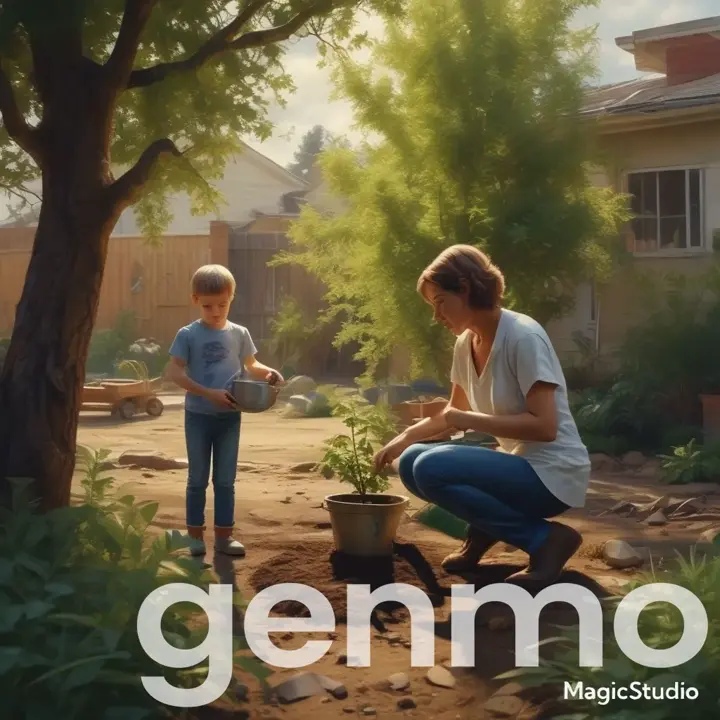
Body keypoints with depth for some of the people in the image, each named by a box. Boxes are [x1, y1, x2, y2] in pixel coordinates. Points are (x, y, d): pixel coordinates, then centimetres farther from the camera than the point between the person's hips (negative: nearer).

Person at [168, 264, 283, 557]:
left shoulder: (239, 334, 2)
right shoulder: (188, 335, -8)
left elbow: (251, 365, 14)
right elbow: (174, 372, -12)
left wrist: (268, 373, -10)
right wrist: (209, 393, -22)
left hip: (230, 417, 2)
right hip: (198, 416, -2)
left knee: (226, 479, 8)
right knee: (198, 478, 8)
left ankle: (224, 534, 16)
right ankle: (195, 534, 17)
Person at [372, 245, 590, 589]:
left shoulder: (523, 336, -20)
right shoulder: (466, 343, 5)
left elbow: (544, 427, -24)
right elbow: (454, 414, 20)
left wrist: (470, 420, -22)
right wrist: (403, 438, 5)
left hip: (552, 473, -8)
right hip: (516, 462, 8)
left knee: (431, 469, -25)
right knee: (412, 461, 0)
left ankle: (546, 538, -14)